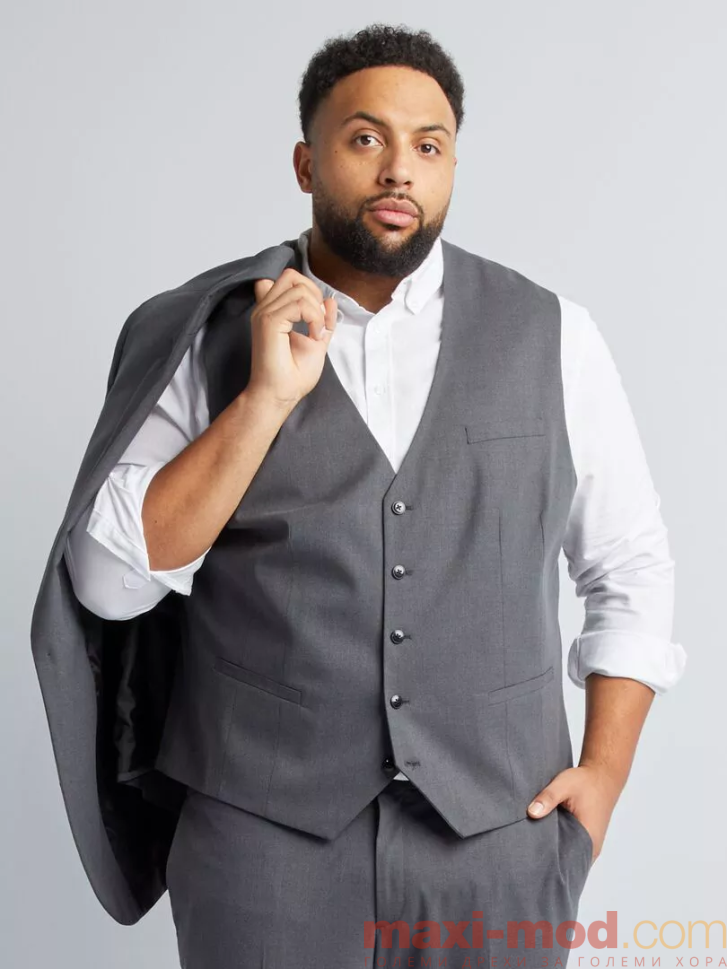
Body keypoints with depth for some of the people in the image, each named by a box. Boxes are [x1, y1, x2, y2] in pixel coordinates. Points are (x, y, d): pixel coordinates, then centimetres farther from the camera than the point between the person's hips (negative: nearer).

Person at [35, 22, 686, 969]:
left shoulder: (552, 338, 0)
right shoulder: (211, 340, -2)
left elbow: (630, 568, 8)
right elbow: (108, 580, -8)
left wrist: (605, 770, -1)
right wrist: (266, 399, -16)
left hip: (500, 829, 1)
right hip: (263, 829, -1)